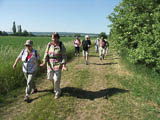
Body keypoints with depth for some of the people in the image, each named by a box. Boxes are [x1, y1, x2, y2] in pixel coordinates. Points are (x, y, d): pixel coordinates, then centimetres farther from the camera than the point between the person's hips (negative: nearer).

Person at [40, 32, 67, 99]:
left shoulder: (61, 45, -10)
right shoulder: (49, 44, -1)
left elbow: (64, 56, -10)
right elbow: (46, 53, -3)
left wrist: (64, 65, -19)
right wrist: (44, 62, -16)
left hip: (58, 64, -4)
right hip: (50, 64, 4)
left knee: (56, 79, -5)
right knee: (51, 78, 14)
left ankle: (57, 92, 19)